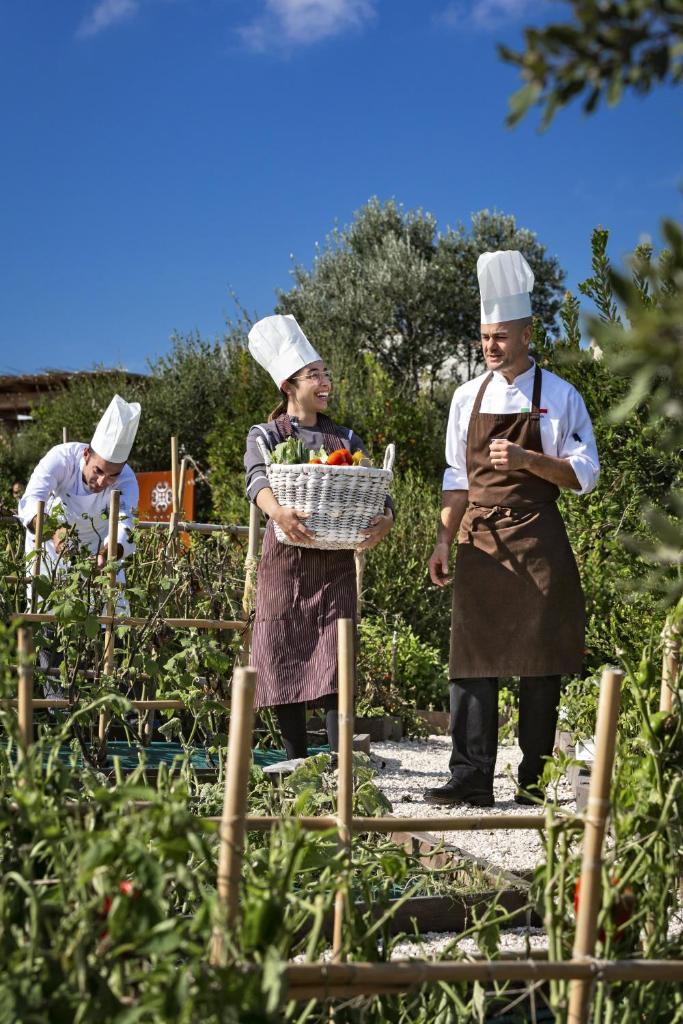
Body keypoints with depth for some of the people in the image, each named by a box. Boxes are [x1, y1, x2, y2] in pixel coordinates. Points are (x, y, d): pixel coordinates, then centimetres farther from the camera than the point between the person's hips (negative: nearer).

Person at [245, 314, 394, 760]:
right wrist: (277, 510, -38)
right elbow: (257, 480, -15)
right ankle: (297, 766, 10)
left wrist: (386, 517, -23)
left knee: (335, 662, -7)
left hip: (336, 563, 1)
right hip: (285, 560, -1)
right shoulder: (265, 435, 5)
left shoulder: (346, 438, 13)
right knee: (284, 661, 0)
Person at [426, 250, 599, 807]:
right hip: (480, 541, 3)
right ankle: (471, 778, -3)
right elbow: (458, 479, 14)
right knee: (473, 658, -4)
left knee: (540, 664, 0)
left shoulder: (559, 397, 0)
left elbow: (583, 474, -2)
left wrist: (526, 459, -17)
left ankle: (535, 779, 9)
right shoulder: (468, 397, 10)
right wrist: (444, 541, 7)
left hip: (537, 542, -3)